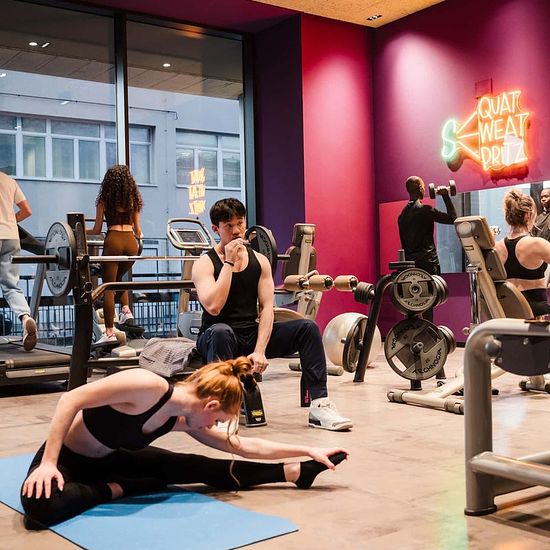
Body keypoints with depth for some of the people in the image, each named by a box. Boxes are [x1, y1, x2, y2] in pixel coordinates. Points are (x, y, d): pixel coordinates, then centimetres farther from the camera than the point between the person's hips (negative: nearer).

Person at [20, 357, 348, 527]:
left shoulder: (184, 421, -7)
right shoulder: (148, 385, -33)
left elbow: (244, 446, 2)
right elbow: (71, 400, -31)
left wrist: (308, 451, 3)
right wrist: (48, 463, -33)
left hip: (110, 459, 6)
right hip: (68, 456, -6)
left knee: (199, 469, -7)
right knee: (41, 506, -41)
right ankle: (118, 489, -19)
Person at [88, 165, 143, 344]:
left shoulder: (104, 200, 6)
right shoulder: (134, 200, 13)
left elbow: (97, 230, 7)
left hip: (113, 241, -4)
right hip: (131, 242, 4)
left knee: (108, 286, -1)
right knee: (118, 278, 28)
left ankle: (110, 332, -5)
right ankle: (126, 310, 8)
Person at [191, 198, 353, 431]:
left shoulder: (259, 261, 5)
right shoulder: (205, 263, -7)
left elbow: (266, 307, -5)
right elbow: (213, 307, -24)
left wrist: (260, 350, -19)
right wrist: (229, 262, -19)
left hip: (253, 335, 4)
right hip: (219, 338, -4)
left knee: (307, 328, -15)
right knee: (221, 332, -40)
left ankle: (319, 406, -19)